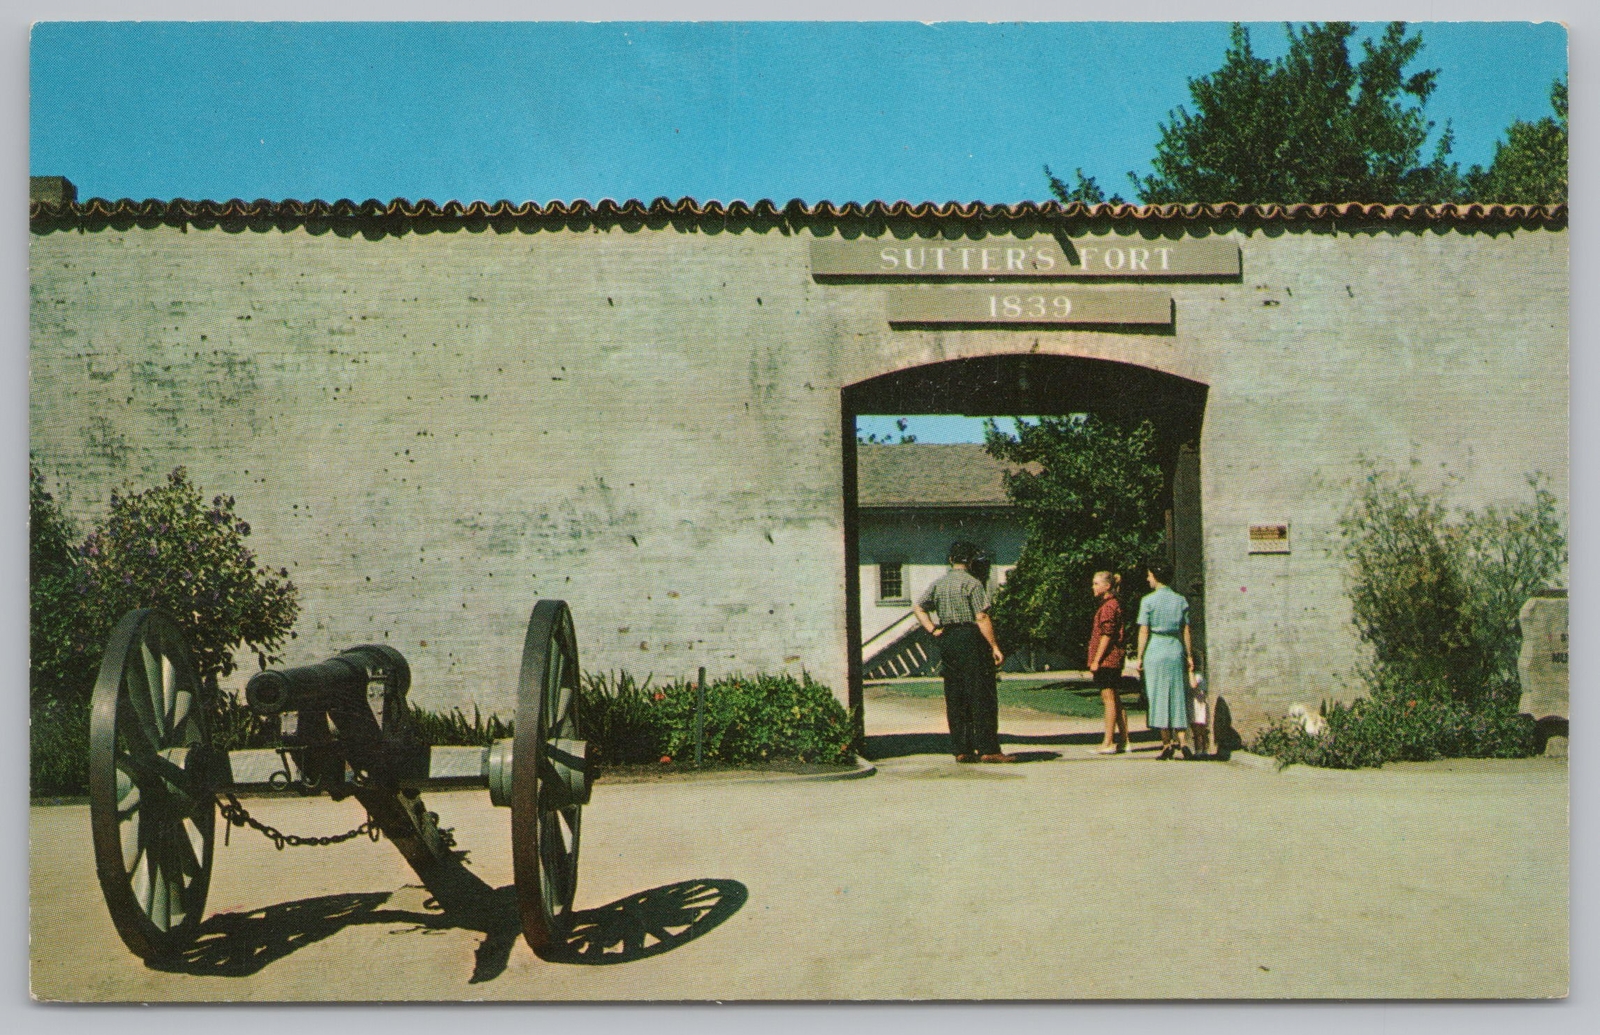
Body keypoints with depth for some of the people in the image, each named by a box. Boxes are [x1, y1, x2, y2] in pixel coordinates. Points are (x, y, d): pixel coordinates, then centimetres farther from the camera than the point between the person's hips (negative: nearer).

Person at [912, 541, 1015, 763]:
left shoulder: (938, 583, 11)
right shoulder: (971, 583, -9)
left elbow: (917, 607, 9)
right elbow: (982, 618, -14)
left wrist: (933, 630, 5)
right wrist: (995, 647, -13)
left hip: (947, 640, 7)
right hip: (971, 639, -7)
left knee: (954, 698, 8)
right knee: (982, 696, -3)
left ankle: (962, 750, 9)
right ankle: (988, 749, -5)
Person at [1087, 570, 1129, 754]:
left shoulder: (1109, 605, -13)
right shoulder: (1112, 604, 18)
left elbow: (1107, 635, -18)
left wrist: (1096, 660, -18)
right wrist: (1095, 660, 22)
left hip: (1107, 658, -10)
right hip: (1113, 660, 10)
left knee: (1109, 698, -8)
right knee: (1115, 699, 11)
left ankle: (1108, 743, -6)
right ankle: (1123, 740, 15)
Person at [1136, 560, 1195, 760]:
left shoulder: (1148, 601, -7)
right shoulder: (1180, 601, 6)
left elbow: (1144, 632, -8)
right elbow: (1186, 631, 6)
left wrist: (1140, 657, -2)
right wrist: (1189, 656, 12)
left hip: (1155, 651, -4)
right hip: (1176, 650, 4)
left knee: (1159, 696, 2)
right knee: (1178, 696, 9)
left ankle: (1167, 743, 2)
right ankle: (1181, 740, -1)